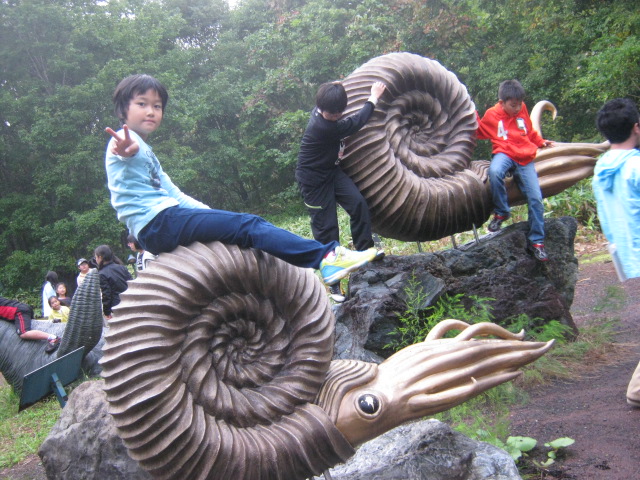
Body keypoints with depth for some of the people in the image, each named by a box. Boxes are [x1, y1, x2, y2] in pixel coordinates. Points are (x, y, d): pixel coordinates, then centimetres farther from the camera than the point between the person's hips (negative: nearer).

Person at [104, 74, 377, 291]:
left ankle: (319, 264, -2)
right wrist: (127, 152, -53)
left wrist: (211, 213, 20)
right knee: (247, 225, -18)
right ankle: (326, 256, -24)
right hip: (157, 222, -10)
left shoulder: (144, 151, 28)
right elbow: (131, 153, -29)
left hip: (158, 230, 10)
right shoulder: (123, 143, -3)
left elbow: (173, 193, 29)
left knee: (248, 225, 4)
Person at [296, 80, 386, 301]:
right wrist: (374, 97, -7)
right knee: (326, 227, -5)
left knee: (358, 203, -12)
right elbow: (358, 121, -19)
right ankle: (333, 282, 4)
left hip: (331, 170, 8)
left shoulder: (321, 111, -7)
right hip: (313, 178, -8)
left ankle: (365, 250, 3)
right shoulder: (323, 127, -31)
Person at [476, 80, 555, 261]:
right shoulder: (491, 115, -1)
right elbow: (479, 132, 14)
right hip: (504, 154, -3)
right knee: (494, 172, -40)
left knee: (536, 199, -7)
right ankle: (501, 212, -17)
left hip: (525, 159, 3)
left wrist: (541, 142, 18)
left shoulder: (522, 110, 8)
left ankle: (536, 241, 6)